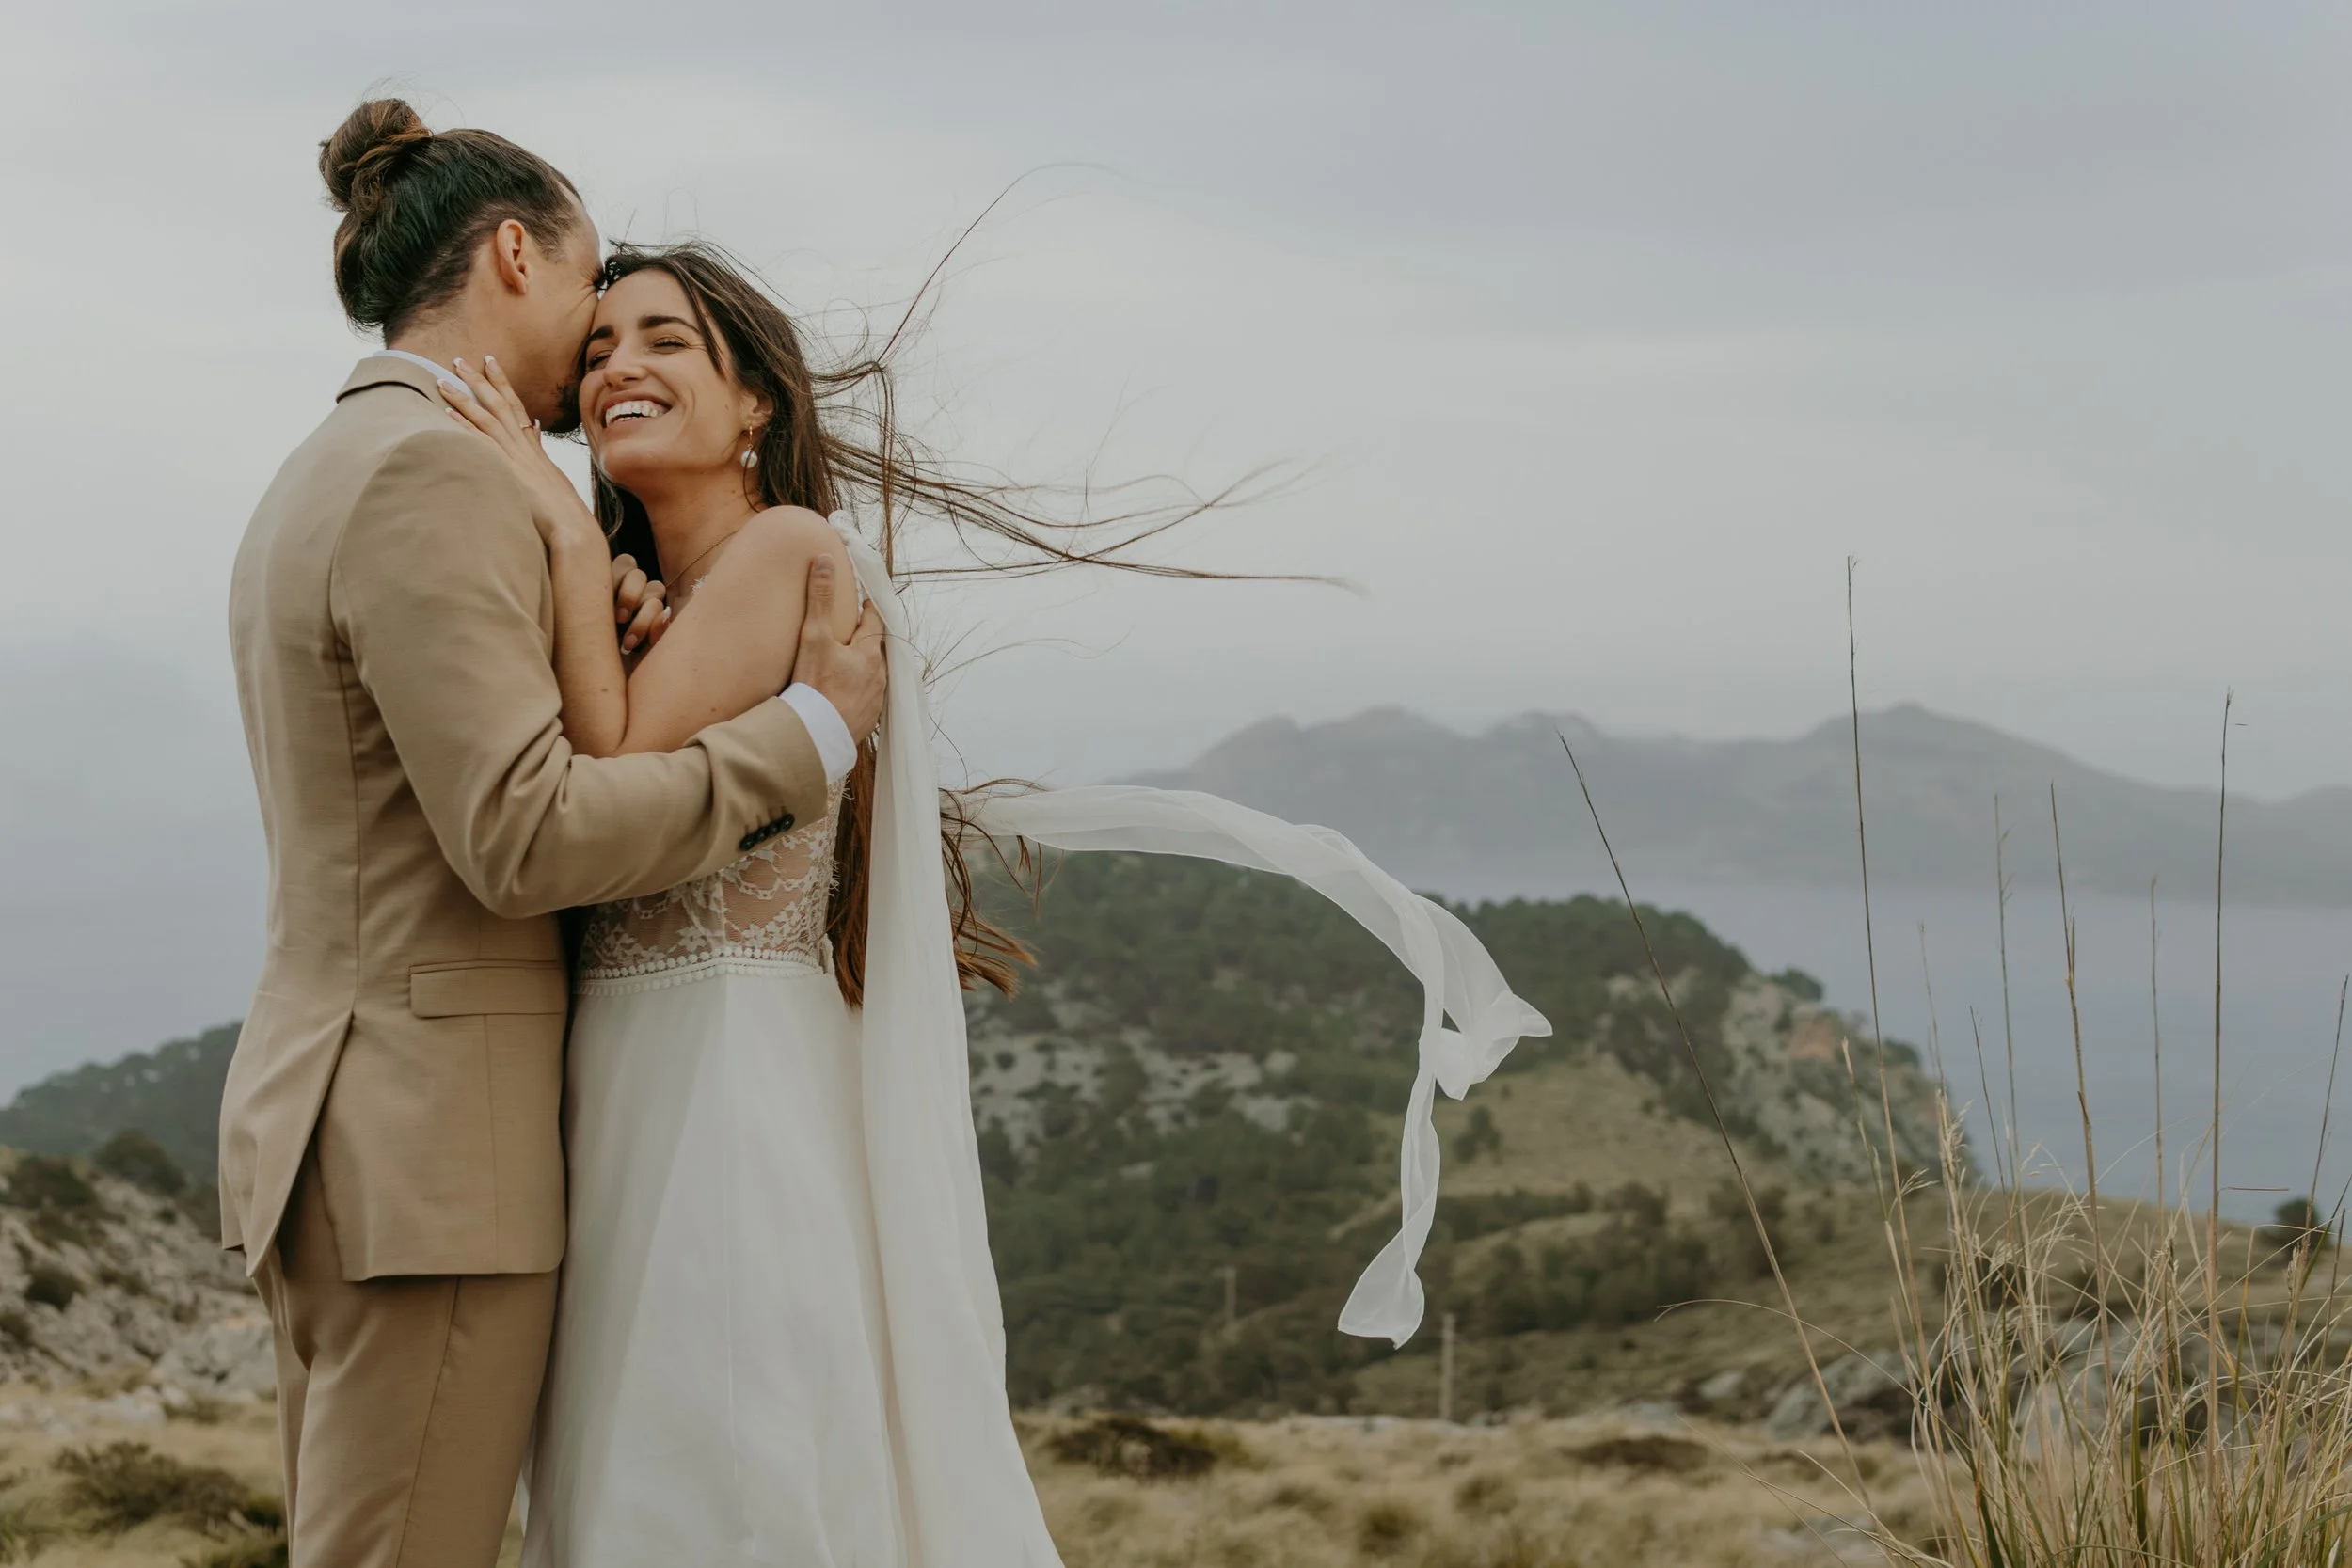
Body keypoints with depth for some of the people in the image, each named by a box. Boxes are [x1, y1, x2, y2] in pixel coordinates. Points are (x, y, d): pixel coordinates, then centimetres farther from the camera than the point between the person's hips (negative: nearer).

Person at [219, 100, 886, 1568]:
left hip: (330, 1122, 10)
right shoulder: (436, 472, -14)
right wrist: (810, 728, -13)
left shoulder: (320, 480, 17)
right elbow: (526, 839, -21)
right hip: (436, 1139, -10)